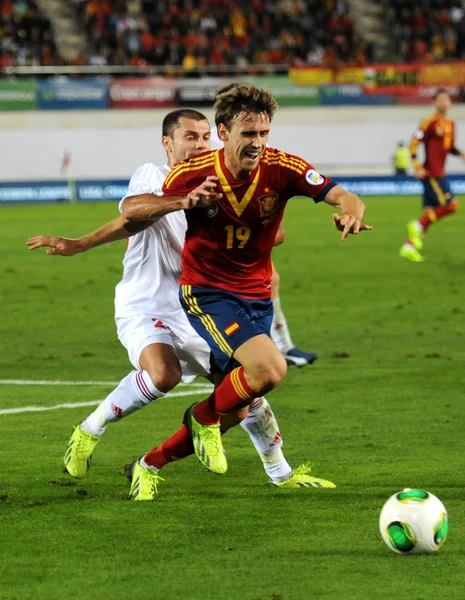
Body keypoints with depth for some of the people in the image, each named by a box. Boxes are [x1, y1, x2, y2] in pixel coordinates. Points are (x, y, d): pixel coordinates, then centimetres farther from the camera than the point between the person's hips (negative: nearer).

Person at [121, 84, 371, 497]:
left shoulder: (281, 168, -11)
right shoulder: (195, 173, -14)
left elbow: (339, 195, -21)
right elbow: (131, 209, -15)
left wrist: (350, 210, -47)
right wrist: (184, 201, -33)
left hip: (257, 297, 4)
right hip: (208, 293, -4)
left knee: (233, 407, 7)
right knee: (270, 368, -27)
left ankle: (150, 465, 26)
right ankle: (204, 418, 1)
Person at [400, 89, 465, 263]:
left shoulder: (450, 124, 15)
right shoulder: (430, 122, -10)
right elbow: (414, 144, -12)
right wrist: (417, 167, -18)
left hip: (439, 174, 8)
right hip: (431, 174, -8)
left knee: (430, 212, 7)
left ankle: (408, 247, 10)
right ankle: (418, 226, -5)